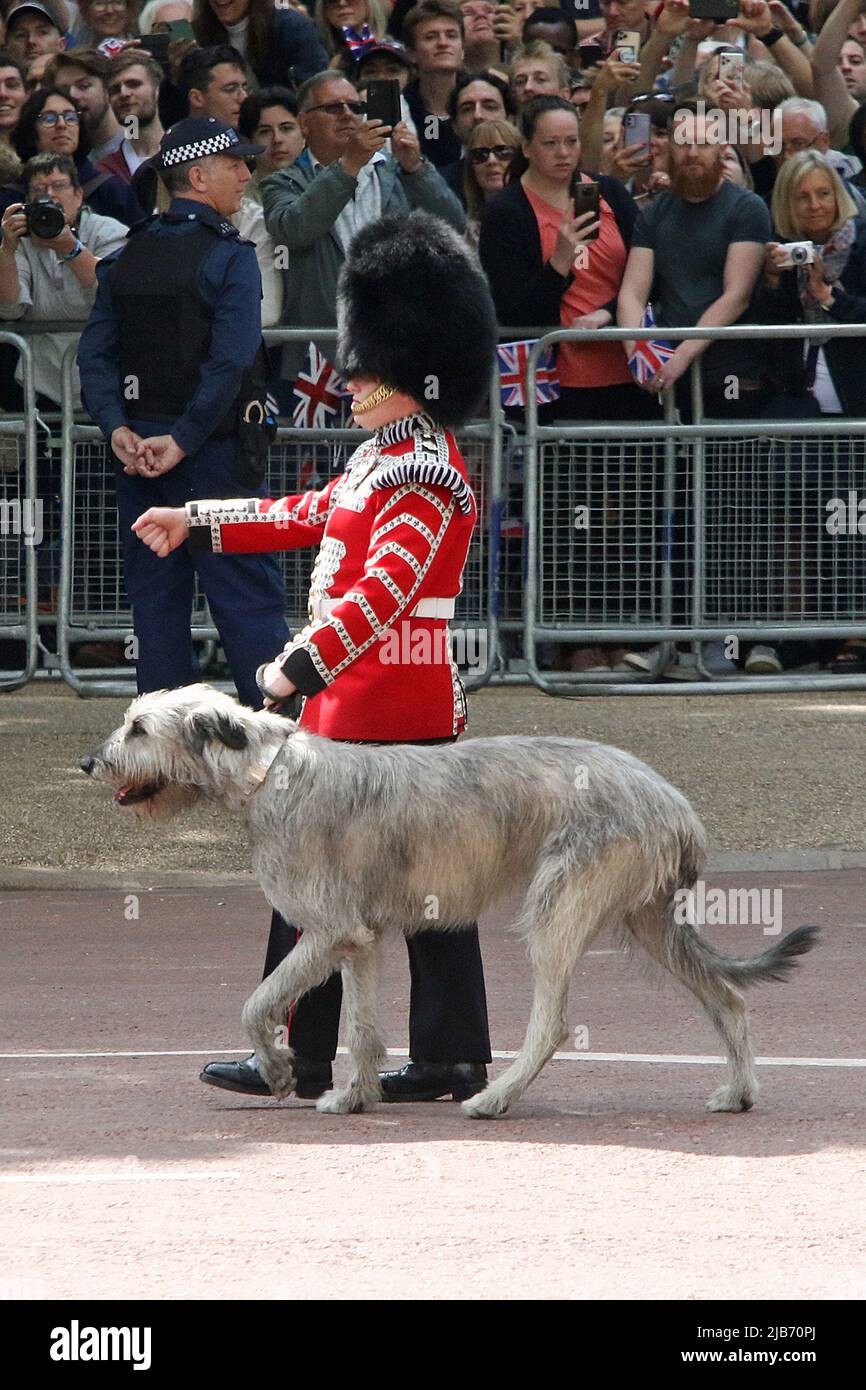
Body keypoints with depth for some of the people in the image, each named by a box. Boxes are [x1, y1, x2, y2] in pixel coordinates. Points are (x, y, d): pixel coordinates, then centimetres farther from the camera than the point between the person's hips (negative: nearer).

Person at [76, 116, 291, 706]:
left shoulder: (128, 257, 10)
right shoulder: (230, 257, -10)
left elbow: (95, 352, 3)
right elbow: (231, 360, -19)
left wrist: (118, 428, -6)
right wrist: (183, 441, -17)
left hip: (137, 447, 6)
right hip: (211, 453, -6)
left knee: (155, 597, 9)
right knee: (248, 596, -4)